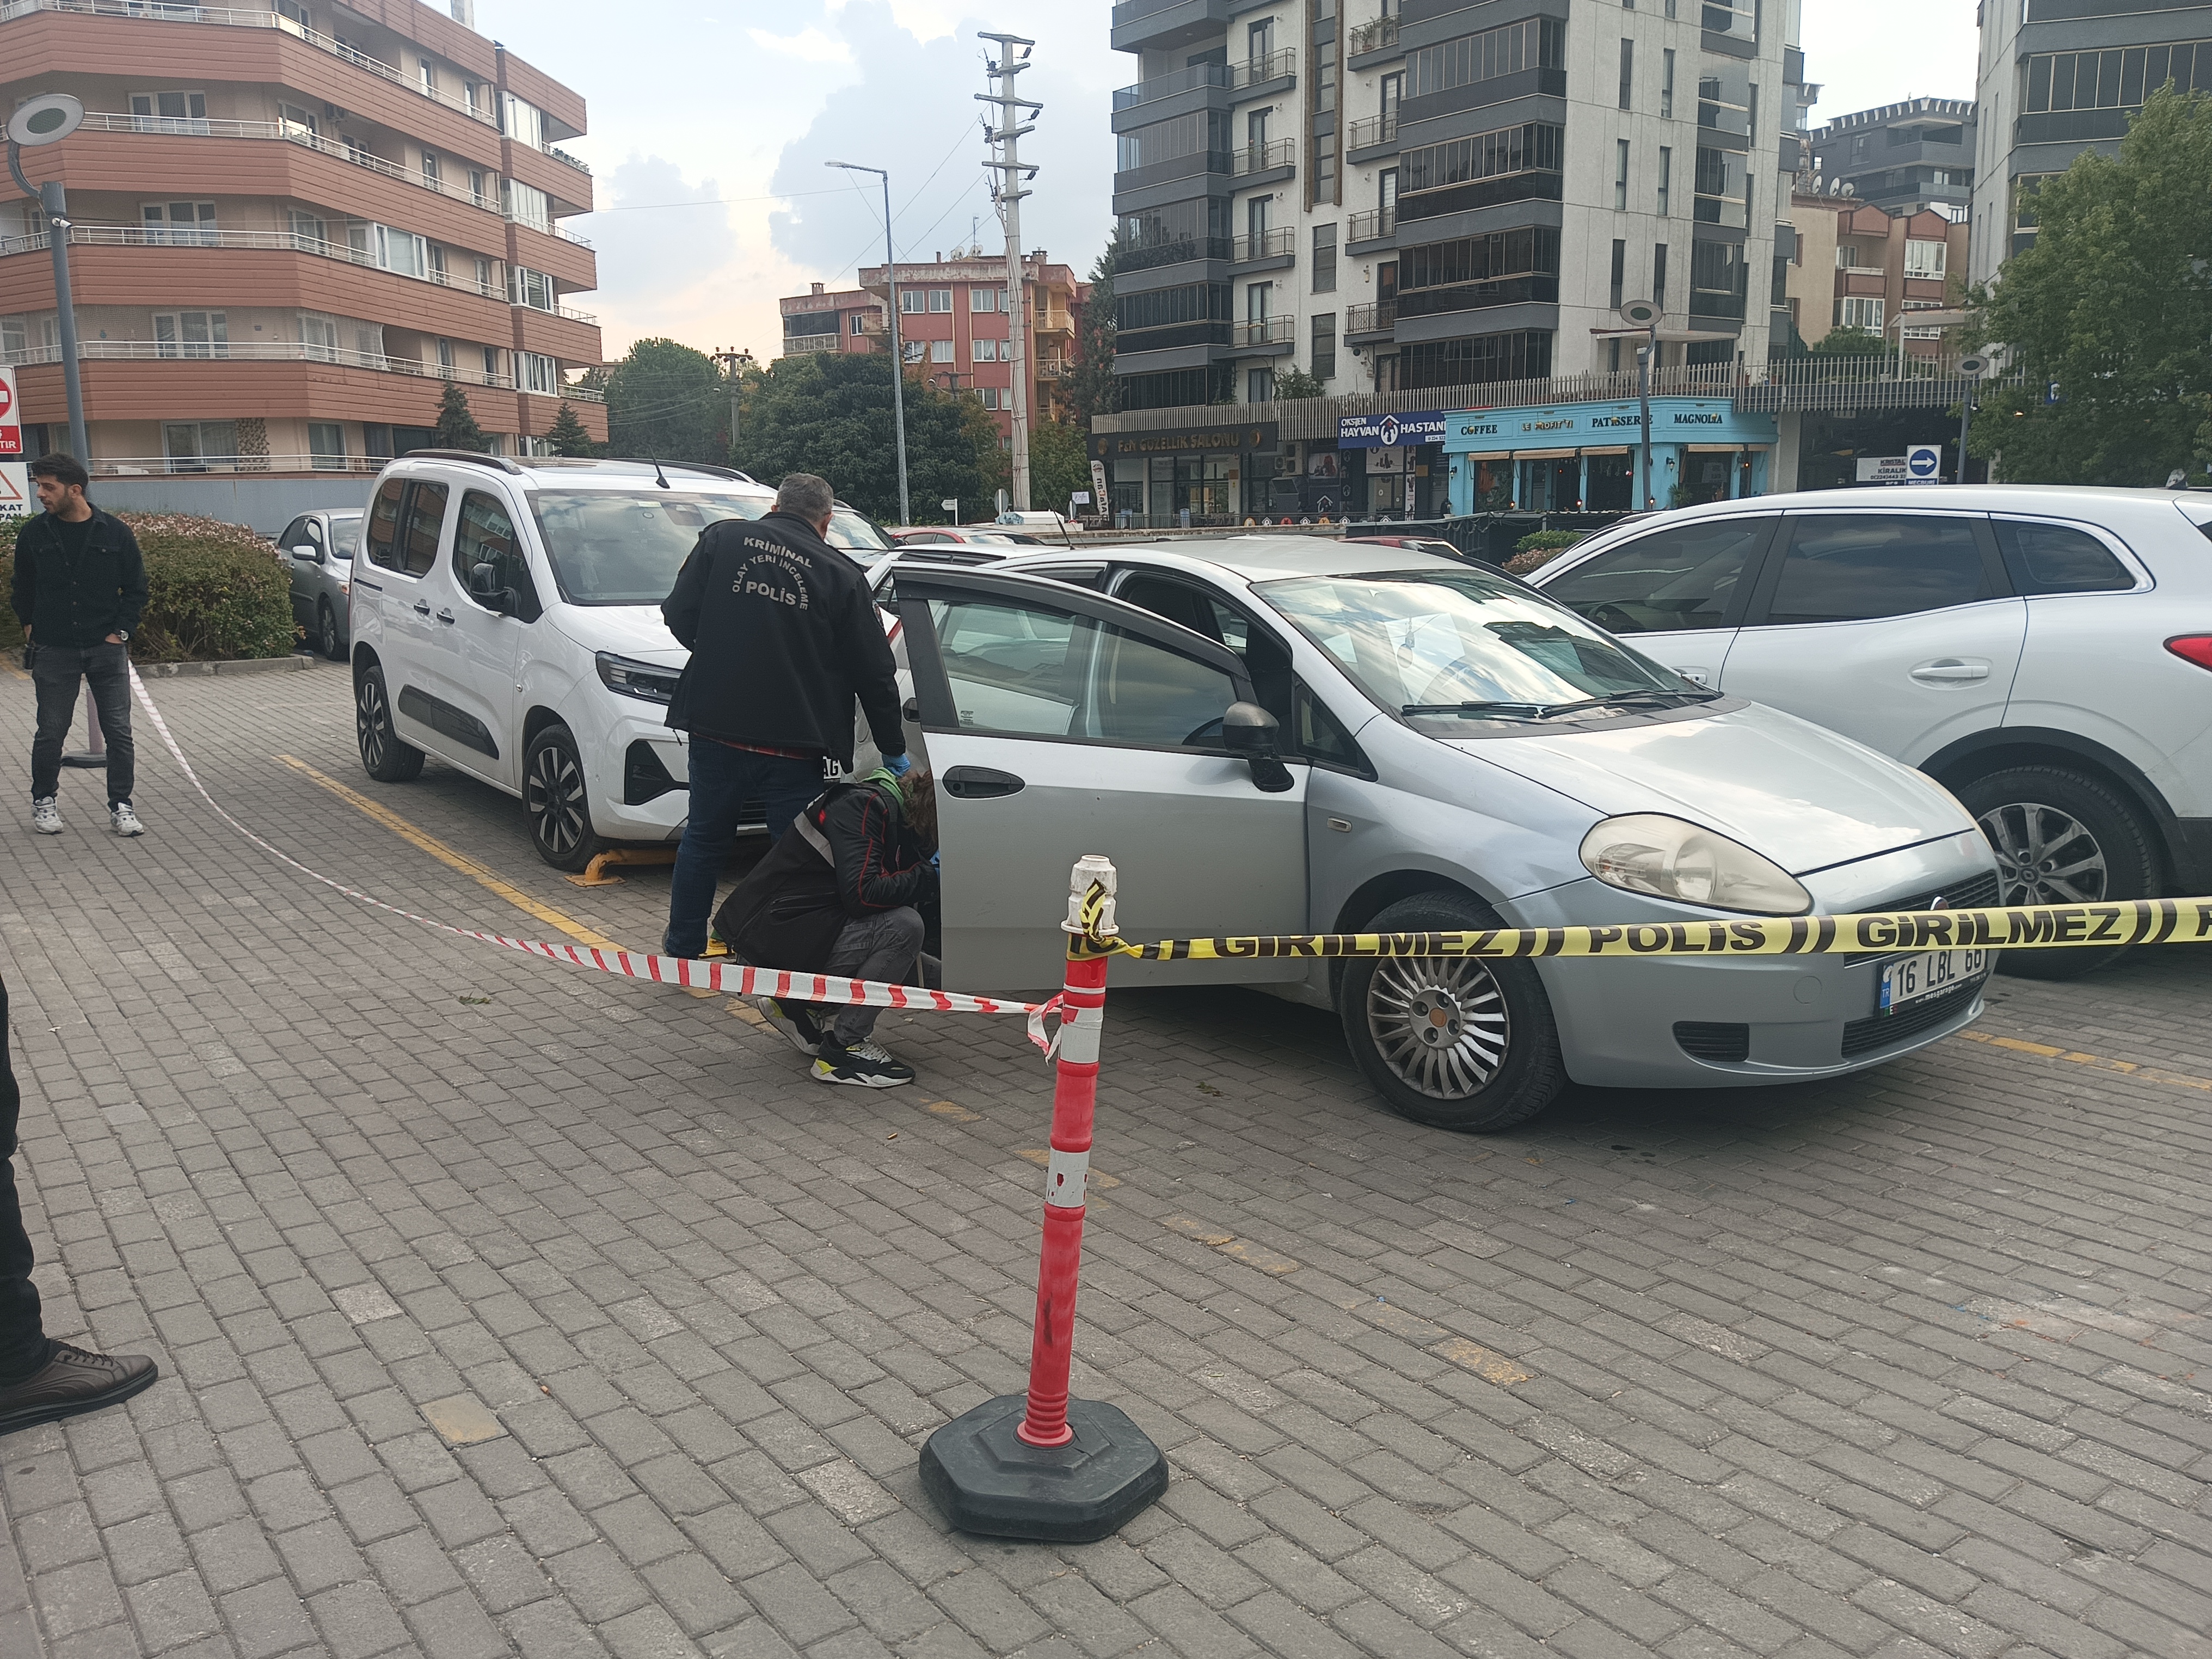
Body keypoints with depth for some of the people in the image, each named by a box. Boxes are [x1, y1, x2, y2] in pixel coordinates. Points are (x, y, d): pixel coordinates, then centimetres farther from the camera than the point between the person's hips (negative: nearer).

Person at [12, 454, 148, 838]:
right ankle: (43, 802, 23)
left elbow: (136, 589, 6)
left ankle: (121, 807, 8)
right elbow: (22, 588, 16)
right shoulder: (33, 533, 2)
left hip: (107, 649, -1)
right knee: (51, 732, 6)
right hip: (54, 651, 1)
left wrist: (120, 631, -2)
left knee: (119, 731, -1)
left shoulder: (115, 532, -1)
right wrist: (30, 627, 10)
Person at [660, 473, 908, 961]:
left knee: (703, 841, 20)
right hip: (797, 744, -2)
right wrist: (893, 750, 13)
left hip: (716, 732, 2)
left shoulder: (722, 539, 3)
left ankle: (682, 951, 32)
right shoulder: (842, 575, -1)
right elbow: (875, 676, 2)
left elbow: (679, 615, 2)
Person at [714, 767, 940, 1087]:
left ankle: (792, 1003, 12)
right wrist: (928, 876, -17)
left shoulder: (901, 823, 13)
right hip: (773, 937, -10)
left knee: (930, 973, 7)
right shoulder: (864, 806, -17)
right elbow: (861, 894, -27)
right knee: (904, 926, -25)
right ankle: (844, 1048, -14)